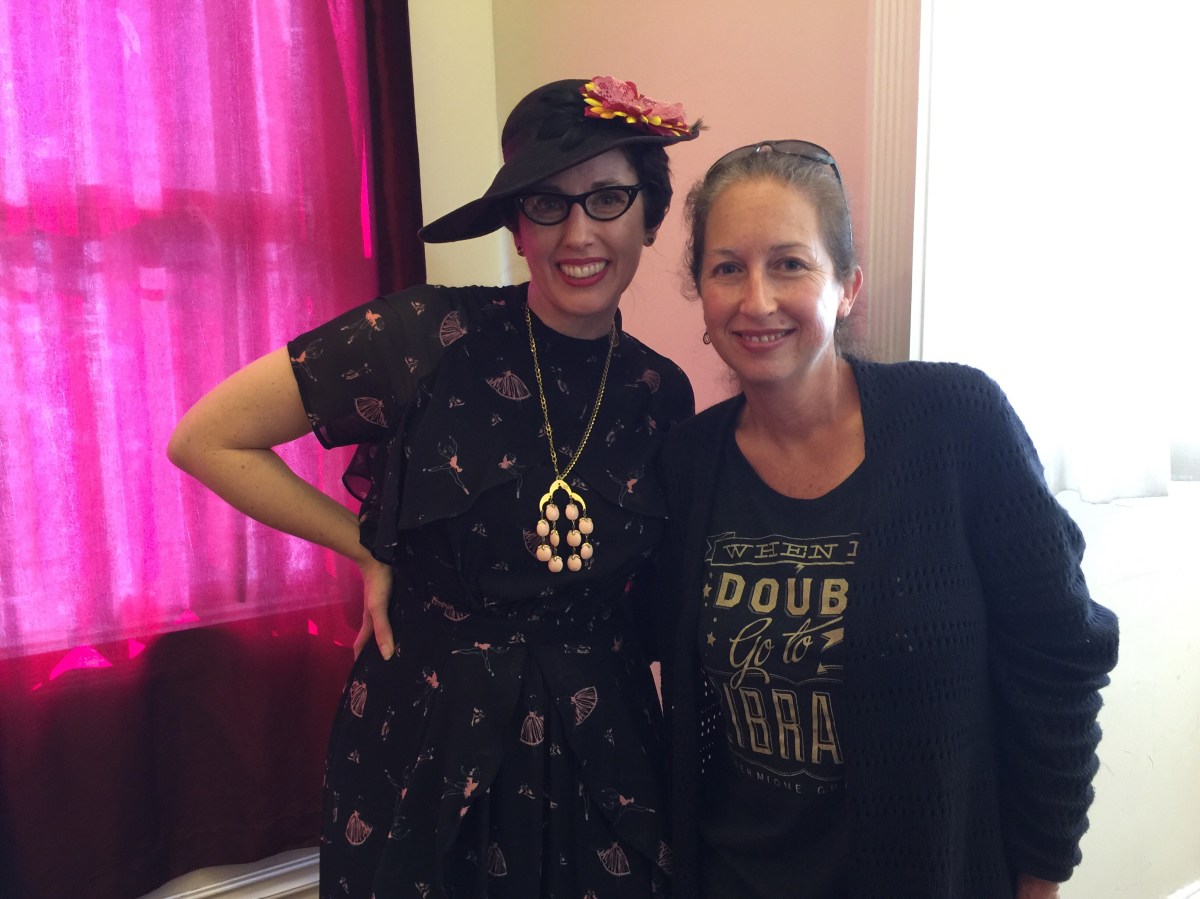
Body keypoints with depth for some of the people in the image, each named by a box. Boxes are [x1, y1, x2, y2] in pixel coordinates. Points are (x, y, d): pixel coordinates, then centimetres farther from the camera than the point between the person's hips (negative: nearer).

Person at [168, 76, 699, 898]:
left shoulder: (662, 395, -3)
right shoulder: (428, 337, -17)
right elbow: (207, 439, -10)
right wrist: (372, 549, -10)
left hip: (600, 747, 4)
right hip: (425, 741, -3)